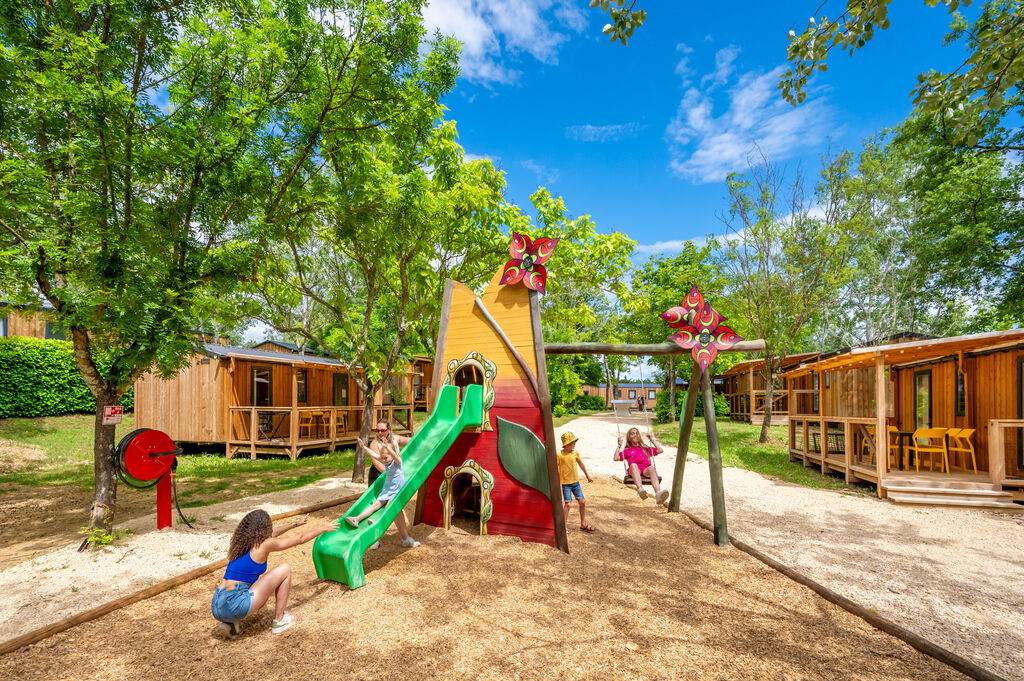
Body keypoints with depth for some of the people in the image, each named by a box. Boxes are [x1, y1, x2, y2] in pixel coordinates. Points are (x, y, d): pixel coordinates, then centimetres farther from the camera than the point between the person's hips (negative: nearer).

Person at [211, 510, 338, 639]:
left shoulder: (242, 540, 10)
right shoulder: (264, 545, -11)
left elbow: (272, 533, 29)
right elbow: (301, 538, 0)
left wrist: (296, 523, 43)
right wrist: (324, 528, 16)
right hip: (234, 607, -8)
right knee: (285, 569, 3)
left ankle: (230, 623, 14)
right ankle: (279, 620, 12)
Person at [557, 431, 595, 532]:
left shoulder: (575, 453, 2)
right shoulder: (559, 455, -14)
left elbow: (581, 464, 17)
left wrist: (588, 476, 24)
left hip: (576, 482, 5)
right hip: (566, 484, -5)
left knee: (582, 502, 6)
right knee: (568, 504, -8)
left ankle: (583, 524, 23)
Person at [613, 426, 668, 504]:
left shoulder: (646, 449, 38)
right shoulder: (627, 451, 32)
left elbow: (660, 450, 29)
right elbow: (616, 458, 18)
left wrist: (652, 439, 32)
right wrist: (619, 445, 18)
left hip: (646, 469, 1)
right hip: (634, 471, -1)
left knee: (651, 468, -36)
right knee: (633, 465, -38)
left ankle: (658, 493, -59)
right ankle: (640, 489, -62)